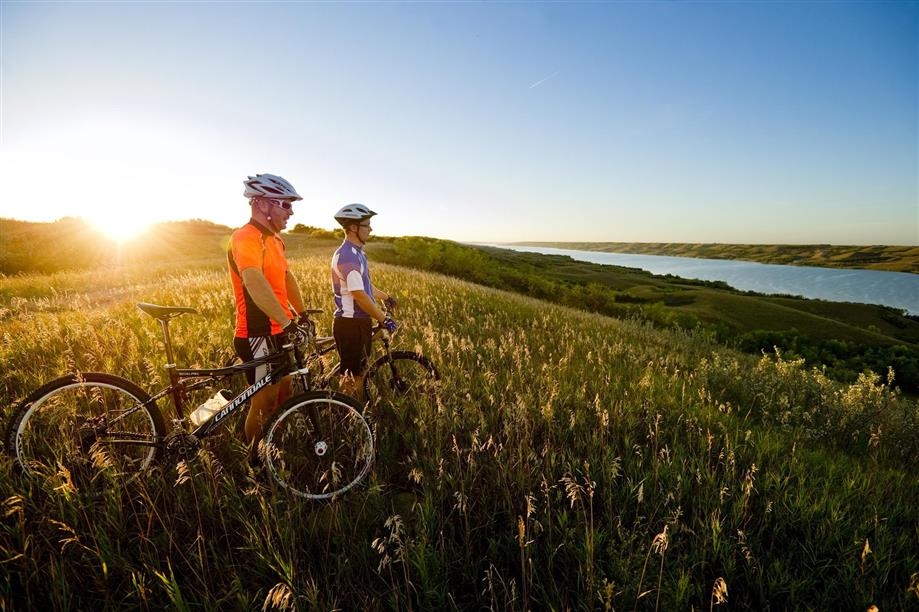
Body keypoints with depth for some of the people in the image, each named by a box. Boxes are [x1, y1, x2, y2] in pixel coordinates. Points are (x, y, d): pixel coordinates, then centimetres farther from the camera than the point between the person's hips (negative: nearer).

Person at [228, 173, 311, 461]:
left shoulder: (274, 240, 13)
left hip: (279, 334, 9)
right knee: (265, 403, 4)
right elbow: (255, 283, -33)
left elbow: (287, 279, 16)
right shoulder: (245, 238, -18)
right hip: (258, 337, -9)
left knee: (284, 397, 19)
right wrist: (288, 323, -40)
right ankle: (256, 463, 24)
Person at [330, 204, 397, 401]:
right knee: (353, 376, 0)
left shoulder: (357, 253, 12)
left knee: (360, 370, 20)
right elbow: (359, 295, -24)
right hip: (350, 324, -10)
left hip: (360, 322, 10)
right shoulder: (347, 256, -20)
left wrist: (385, 297, 31)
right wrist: (384, 319, -19)